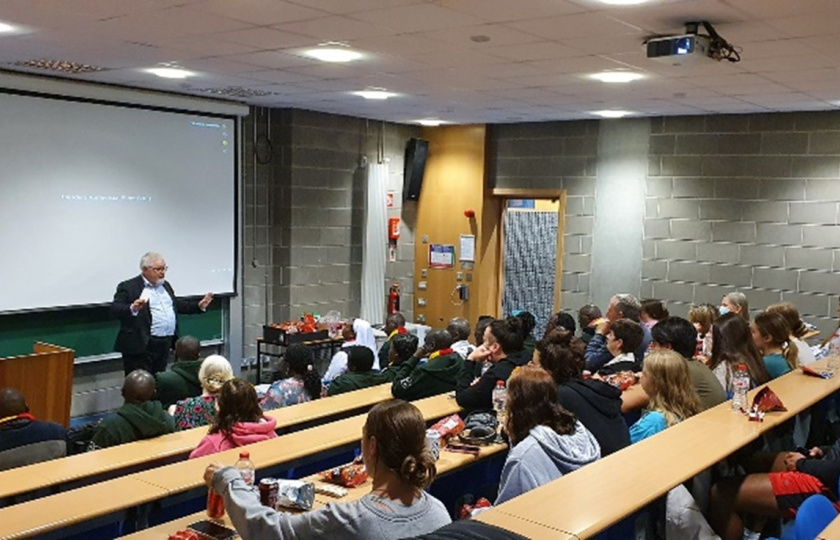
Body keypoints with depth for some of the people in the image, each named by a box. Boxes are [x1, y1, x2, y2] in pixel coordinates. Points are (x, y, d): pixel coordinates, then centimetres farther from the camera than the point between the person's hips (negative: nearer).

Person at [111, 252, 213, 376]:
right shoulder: (128, 287, -6)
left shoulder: (165, 285, 16)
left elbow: (176, 304, 26)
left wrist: (198, 306, 15)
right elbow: (115, 309, -15)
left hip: (166, 344, 7)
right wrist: (132, 309, -35)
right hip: (142, 346, -7)